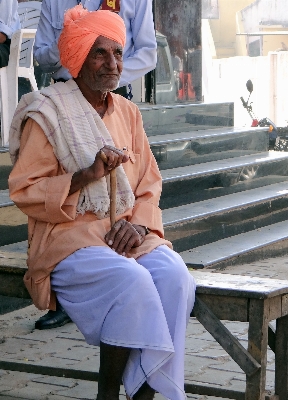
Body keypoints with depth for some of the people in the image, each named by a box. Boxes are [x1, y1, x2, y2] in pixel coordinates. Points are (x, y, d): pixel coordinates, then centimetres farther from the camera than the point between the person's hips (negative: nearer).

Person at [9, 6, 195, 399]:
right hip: (68, 235, -5)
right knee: (132, 281, -32)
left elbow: (149, 183, 16)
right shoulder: (48, 114, -4)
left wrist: (139, 224, -5)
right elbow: (24, 191, -8)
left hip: (126, 232, 5)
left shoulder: (128, 112, 14)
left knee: (174, 275, -24)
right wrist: (86, 176, -21)